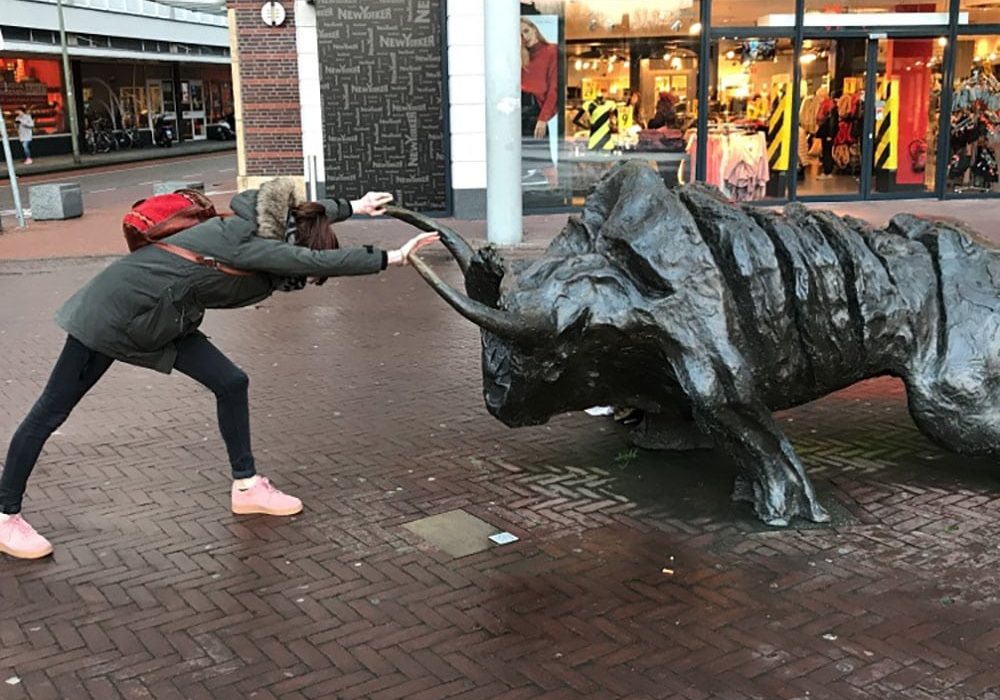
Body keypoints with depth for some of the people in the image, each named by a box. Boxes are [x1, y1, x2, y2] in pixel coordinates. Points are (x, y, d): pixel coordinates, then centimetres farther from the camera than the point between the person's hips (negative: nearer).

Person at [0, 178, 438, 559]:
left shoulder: (260, 226, -2)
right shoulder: (247, 245, -27)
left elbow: (301, 212, 19)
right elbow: (320, 261, -35)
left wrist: (353, 206, 25)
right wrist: (391, 258, -31)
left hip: (159, 319, 9)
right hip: (115, 311, -9)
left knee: (230, 383, 3)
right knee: (52, 412, 3)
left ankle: (246, 487, 14)